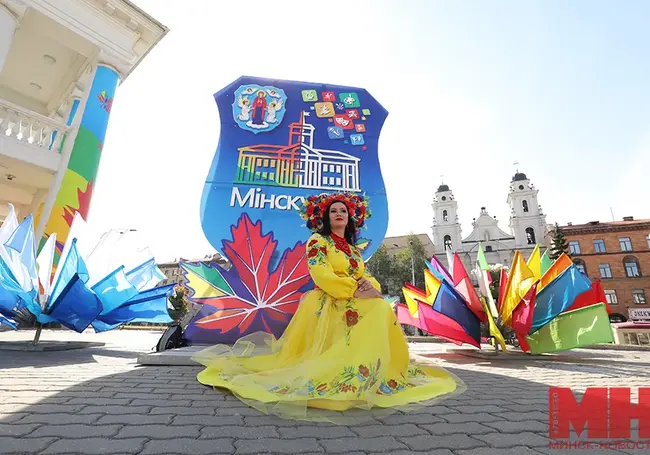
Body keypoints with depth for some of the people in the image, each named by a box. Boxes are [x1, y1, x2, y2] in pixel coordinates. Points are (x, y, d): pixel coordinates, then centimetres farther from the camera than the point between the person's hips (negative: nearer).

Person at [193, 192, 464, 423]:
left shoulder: (353, 247, 21)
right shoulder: (317, 240, 0)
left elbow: (366, 276, 14)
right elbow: (321, 275, -14)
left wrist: (369, 284, -12)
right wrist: (354, 290, -22)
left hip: (357, 303, 7)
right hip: (329, 305, -7)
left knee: (383, 310, -17)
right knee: (377, 312, -27)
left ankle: (386, 373, -3)